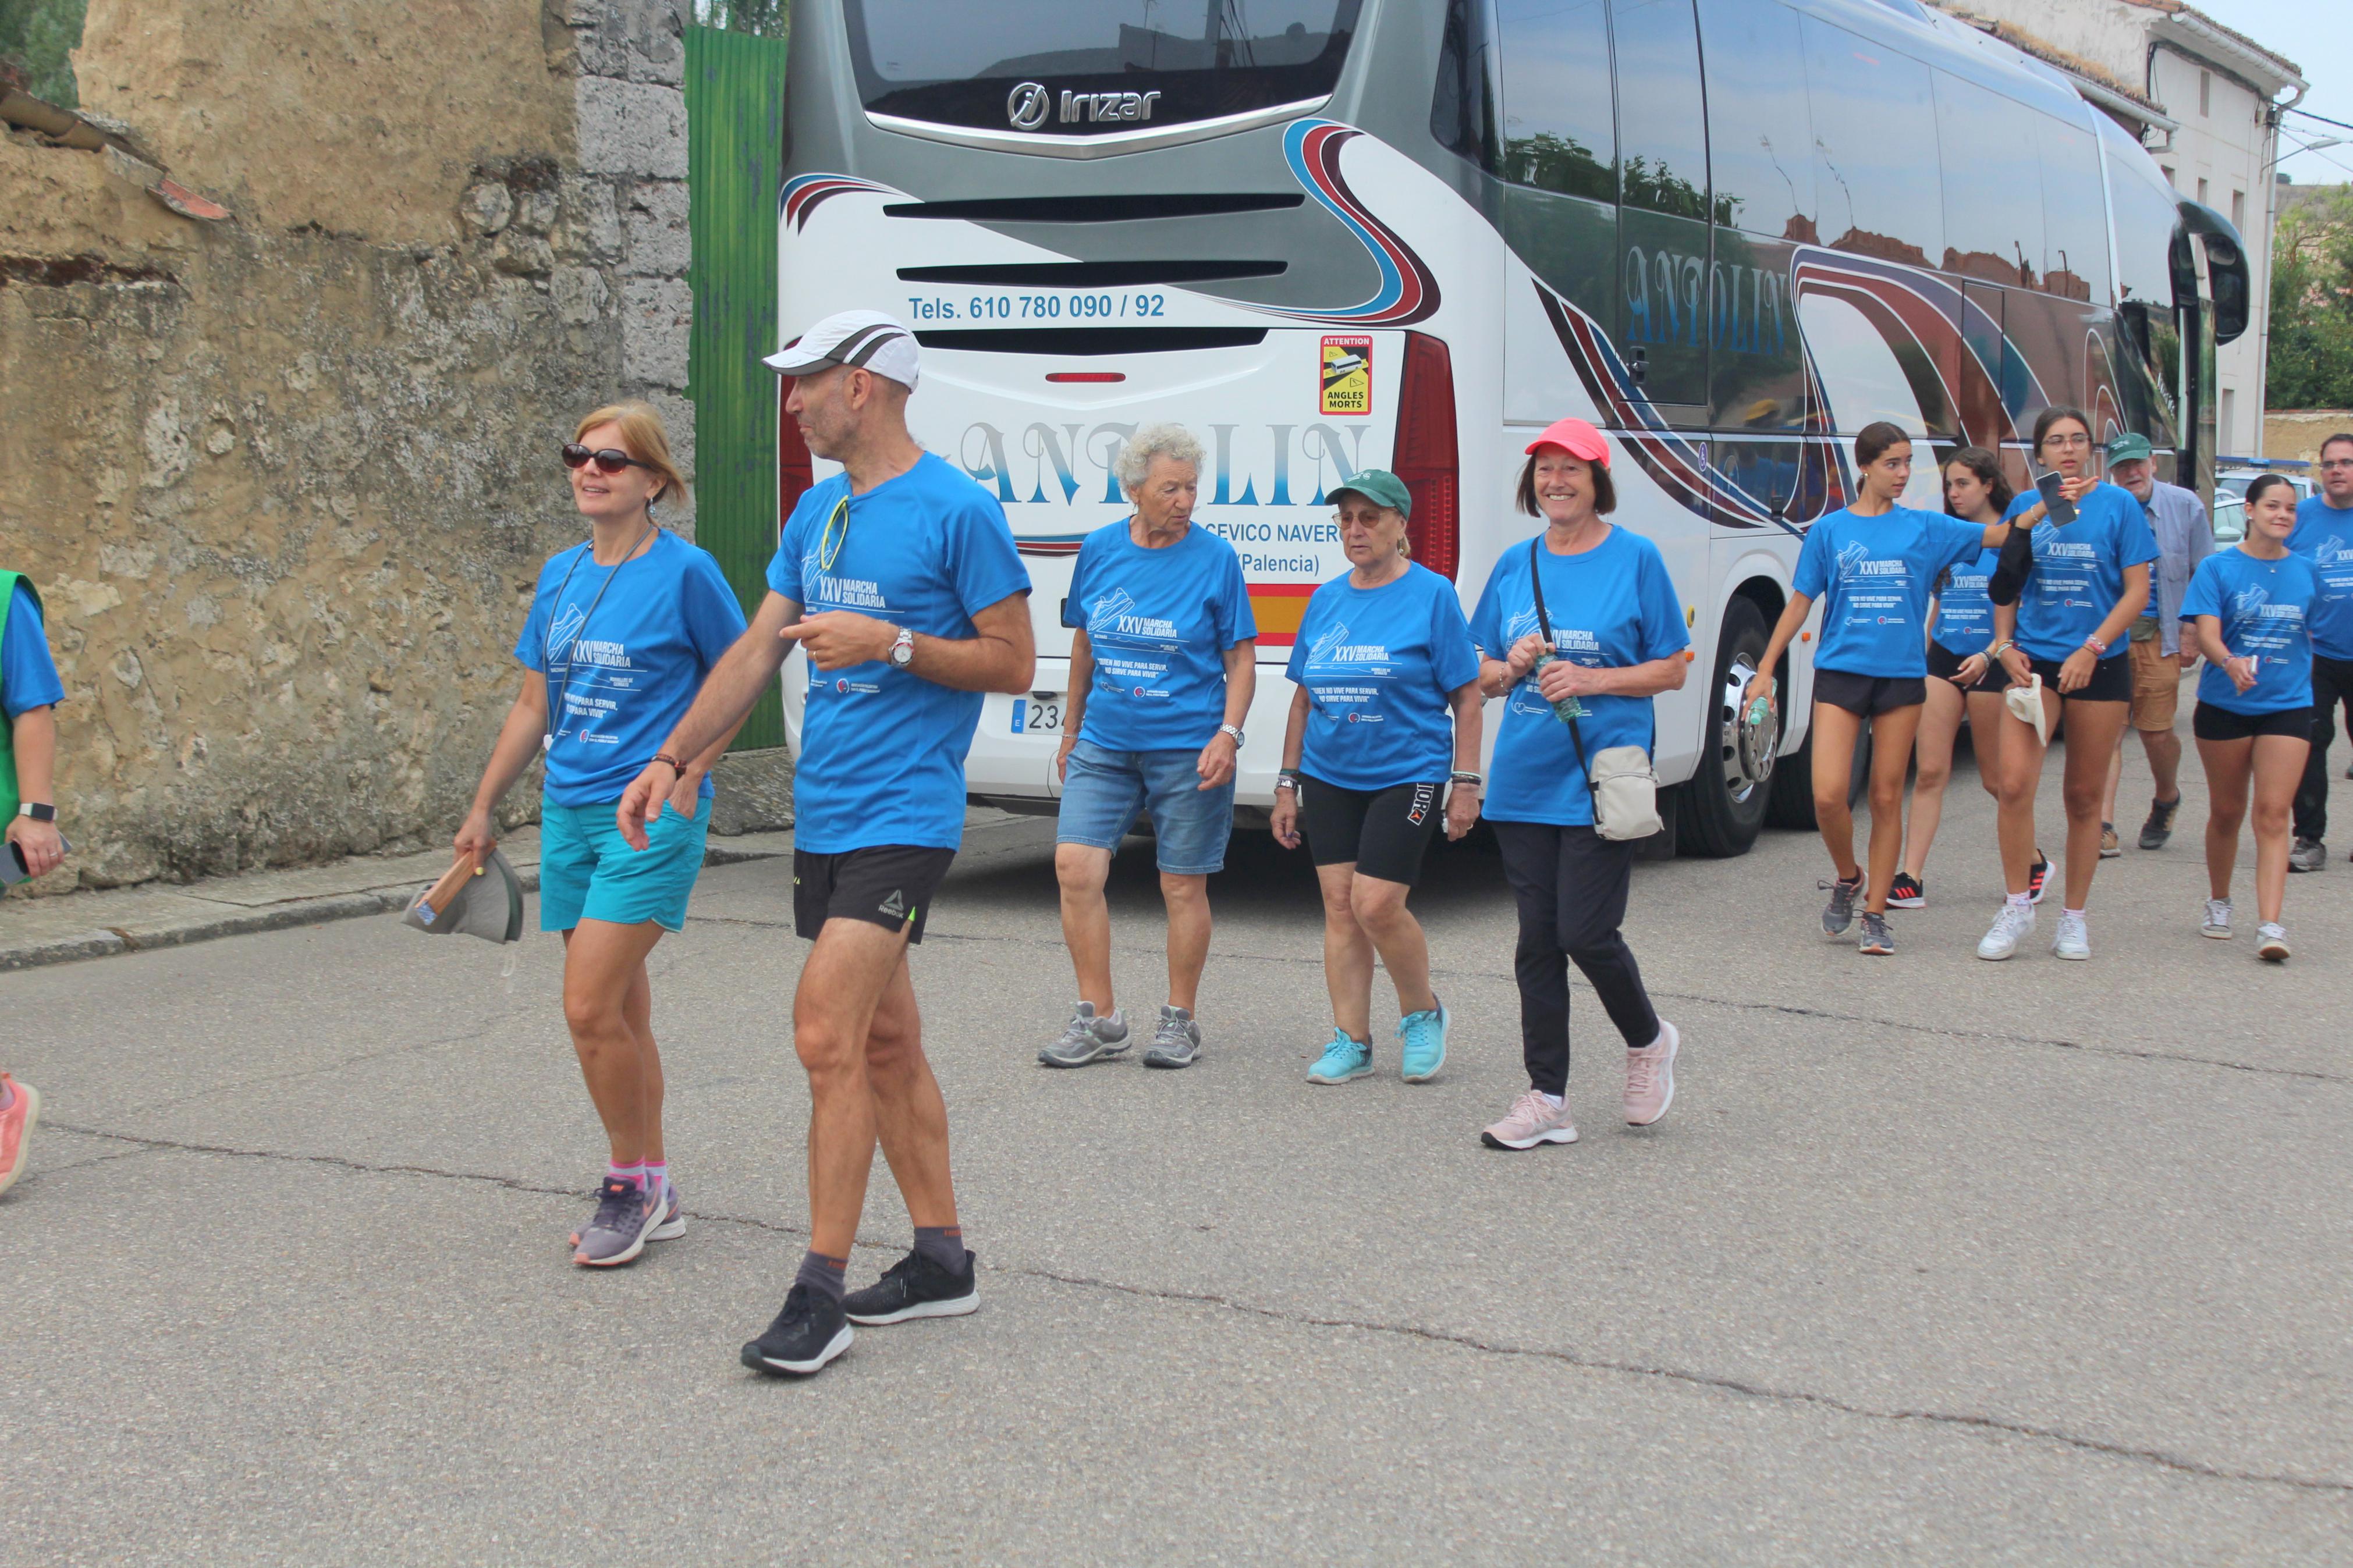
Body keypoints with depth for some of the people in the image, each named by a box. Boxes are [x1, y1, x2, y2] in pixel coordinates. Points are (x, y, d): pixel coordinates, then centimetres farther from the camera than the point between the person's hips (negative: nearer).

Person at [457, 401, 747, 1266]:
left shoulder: (685, 571, -9)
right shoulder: (560, 576, 10)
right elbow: (534, 704, 17)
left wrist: (686, 777, -9)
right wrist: (483, 807, 17)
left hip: (652, 815, -7)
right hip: (569, 812, 7)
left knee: (591, 1008, -13)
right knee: (621, 1012, 11)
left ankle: (630, 1183, 5)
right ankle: (653, 1194, 21)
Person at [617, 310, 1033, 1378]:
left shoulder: (957, 510, -10)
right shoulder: (817, 512, 13)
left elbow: (1013, 661, -8)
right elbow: (756, 652, 16)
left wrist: (891, 643, -17)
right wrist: (671, 758, 9)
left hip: (902, 817, -8)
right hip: (823, 812, 8)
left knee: (827, 1037, -13)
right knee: (884, 1042, 13)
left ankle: (820, 1293, -6)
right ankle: (941, 1259, 23)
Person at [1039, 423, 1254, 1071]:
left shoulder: (1215, 559, -4)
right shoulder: (1100, 550, 5)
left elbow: (1241, 659, 0)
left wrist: (1228, 734, -13)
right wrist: (1071, 729, 21)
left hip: (1187, 750, -3)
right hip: (1104, 744, 3)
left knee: (1183, 888, 4)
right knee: (1076, 867, -7)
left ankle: (1180, 1019, 19)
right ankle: (1099, 1019, 4)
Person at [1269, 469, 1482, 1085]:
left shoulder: (1432, 595, -4)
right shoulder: (1326, 600, 10)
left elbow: (1467, 696, -3)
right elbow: (1303, 696, 16)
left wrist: (1465, 783, -8)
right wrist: (1287, 784, 14)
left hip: (1407, 775, -5)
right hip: (1330, 778, 5)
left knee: (1376, 903, -12)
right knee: (1339, 905, 3)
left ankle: (1423, 1014, 12)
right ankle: (1351, 1042, 11)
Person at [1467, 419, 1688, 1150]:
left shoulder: (1635, 558, -2)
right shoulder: (1514, 566, 10)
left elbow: (1671, 669, -1)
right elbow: (1485, 675, 16)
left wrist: (1589, 679, -14)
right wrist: (1512, 668, -7)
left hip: (1601, 778, -4)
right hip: (1524, 779, 5)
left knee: (1585, 932, -7)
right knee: (1537, 941, 6)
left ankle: (1648, 1040, 22)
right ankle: (1546, 1101, 12)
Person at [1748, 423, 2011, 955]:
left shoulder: (1925, 528, 6)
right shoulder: (1830, 531, 4)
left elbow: (1999, 535, 2)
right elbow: (1800, 602, 8)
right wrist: (1765, 669, 5)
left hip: (1902, 676, 1)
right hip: (1840, 672, -1)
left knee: (1887, 798, 2)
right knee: (1828, 795, -12)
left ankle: (1875, 914, 12)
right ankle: (1847, 877, 17)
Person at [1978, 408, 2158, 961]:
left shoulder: (2119, 506, -1)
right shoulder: (2024, 508, 6)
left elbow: (2137, 592, -3)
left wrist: (2092, 648, -14)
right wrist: (2004, 643, -1)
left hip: (2099, 666, -1)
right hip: (2034, 659, 1)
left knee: (2084, 797, 6)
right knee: (2015, 783, -14)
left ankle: (2074, 917, 17)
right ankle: (2017, 906, -1)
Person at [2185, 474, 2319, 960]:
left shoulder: (2306, 571, 6)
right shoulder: (2218, 568, -3)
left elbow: (2308, 635, 16)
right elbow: (2207, 633, -14)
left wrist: (2302, 682, 9)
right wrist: (2231, 662, -33)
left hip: (2288, 707, 1)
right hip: (2224, 706, -1)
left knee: (2273, 814, -10)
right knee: (2226, 812, 12)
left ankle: (2270, 925, -17)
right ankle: (2219, 903, 33)